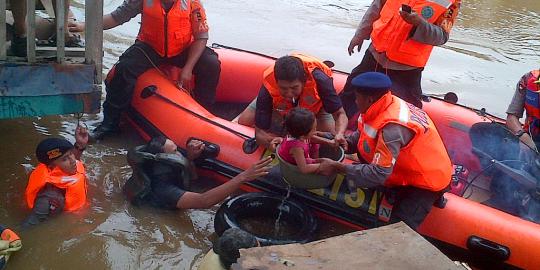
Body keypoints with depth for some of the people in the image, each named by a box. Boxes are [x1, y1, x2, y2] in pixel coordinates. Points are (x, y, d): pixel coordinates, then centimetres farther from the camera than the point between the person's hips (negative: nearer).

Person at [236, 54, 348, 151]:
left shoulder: (319, 80, -44)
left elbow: (340, 114, -34)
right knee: (243, 122, -10)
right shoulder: (268, 88, -41)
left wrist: (339, 134, -56)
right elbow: (260, 132, -36)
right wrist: (272, 141, -60)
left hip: (314, 105, 0)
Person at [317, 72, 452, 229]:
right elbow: (363, 134, 5)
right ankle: (395, 189, 8)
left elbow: (379, 173, -33)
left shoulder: (392, 128, -34)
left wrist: (337, 167, -27)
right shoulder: (387, 104, -10)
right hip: (409, 167, 9)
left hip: (428, 179, -9)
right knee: (363, 145, 5)